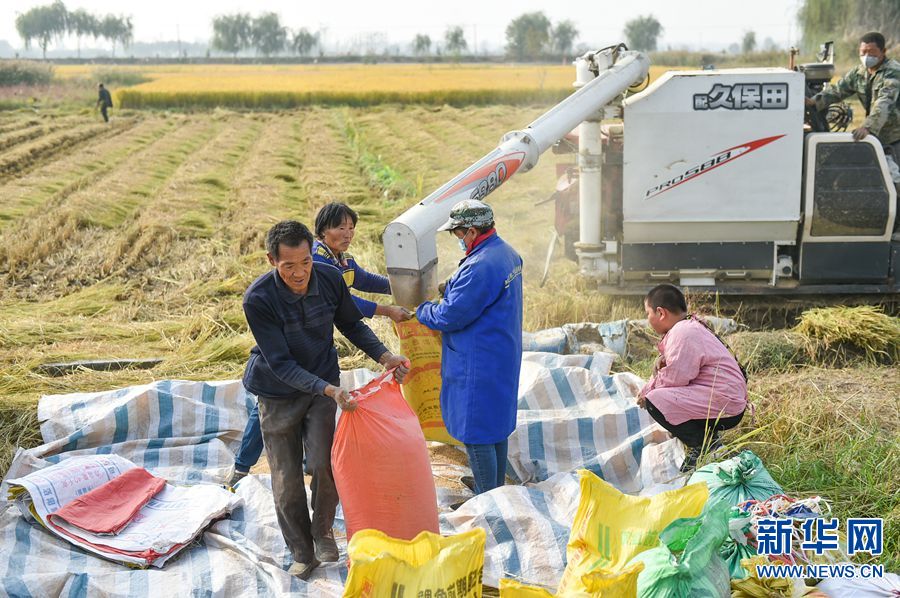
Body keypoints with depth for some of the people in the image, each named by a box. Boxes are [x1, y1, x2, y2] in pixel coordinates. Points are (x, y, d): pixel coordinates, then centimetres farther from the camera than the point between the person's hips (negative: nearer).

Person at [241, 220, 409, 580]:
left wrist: (384, 357, -9)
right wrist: (330, 390, -36)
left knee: (323, 464, -13)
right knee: (286, 480, 4)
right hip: (278, 394, -2)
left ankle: (323, 531, 15)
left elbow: (351, 324, 4)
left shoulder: (330, 279, -15)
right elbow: (280, 364, -26)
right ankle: (302, 554, 24)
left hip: (323, 384, 2)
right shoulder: (258, 300, -27)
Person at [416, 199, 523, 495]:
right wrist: (452, 289, 11)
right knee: (496, 427, 20)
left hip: (479, 366, -11)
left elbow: (451, 316, -21)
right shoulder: (507, 253, 8)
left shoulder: (480, 267, -26)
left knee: (476, 434, -1)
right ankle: (497, 491, 33)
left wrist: (422, 311, -3)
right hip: (503, 359, 11)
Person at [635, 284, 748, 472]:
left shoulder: (683, 333, -16)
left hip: (724, 406, -11)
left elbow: (674, 378, -19)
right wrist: (663, 363, 0)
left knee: (655, 401, -18)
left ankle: (703, 445, -9)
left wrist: (647, 392, -3)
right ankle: (707, 437, 12)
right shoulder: (689, 326, 17)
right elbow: (678, 370, 22)